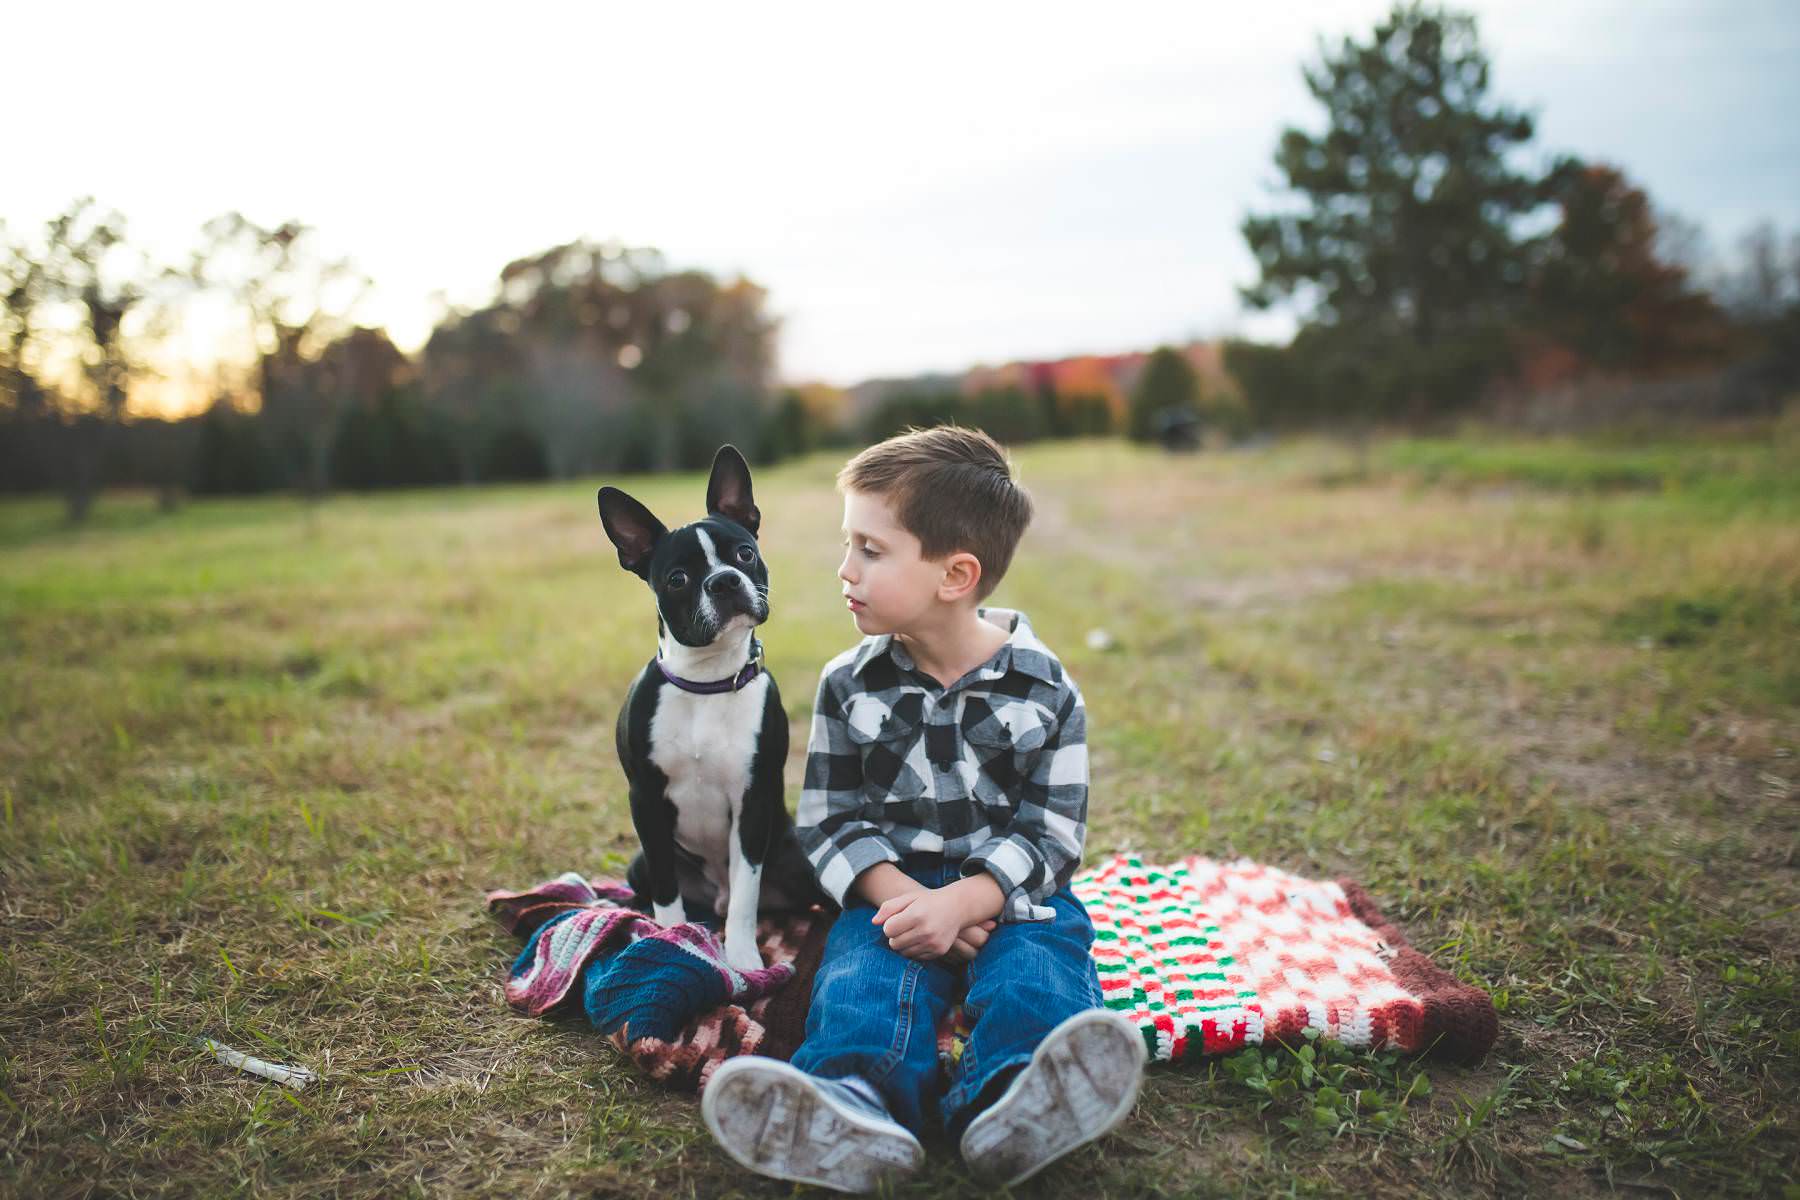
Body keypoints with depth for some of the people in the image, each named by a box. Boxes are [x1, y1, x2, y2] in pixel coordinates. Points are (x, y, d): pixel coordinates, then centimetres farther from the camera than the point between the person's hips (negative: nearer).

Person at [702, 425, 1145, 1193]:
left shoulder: (1044, 692, -3)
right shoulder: (848, 686, 4)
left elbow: (1051, 835, -5)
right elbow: (828, 821, 4)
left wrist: (962, 901, -21)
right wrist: (898, 894, -15)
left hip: (1010, 894, -1)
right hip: (891, 889, 1)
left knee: (1035, 977, -31)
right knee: (862, 979, -29)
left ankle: (1015, 1108, -59)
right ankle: (857, 1104, -57)